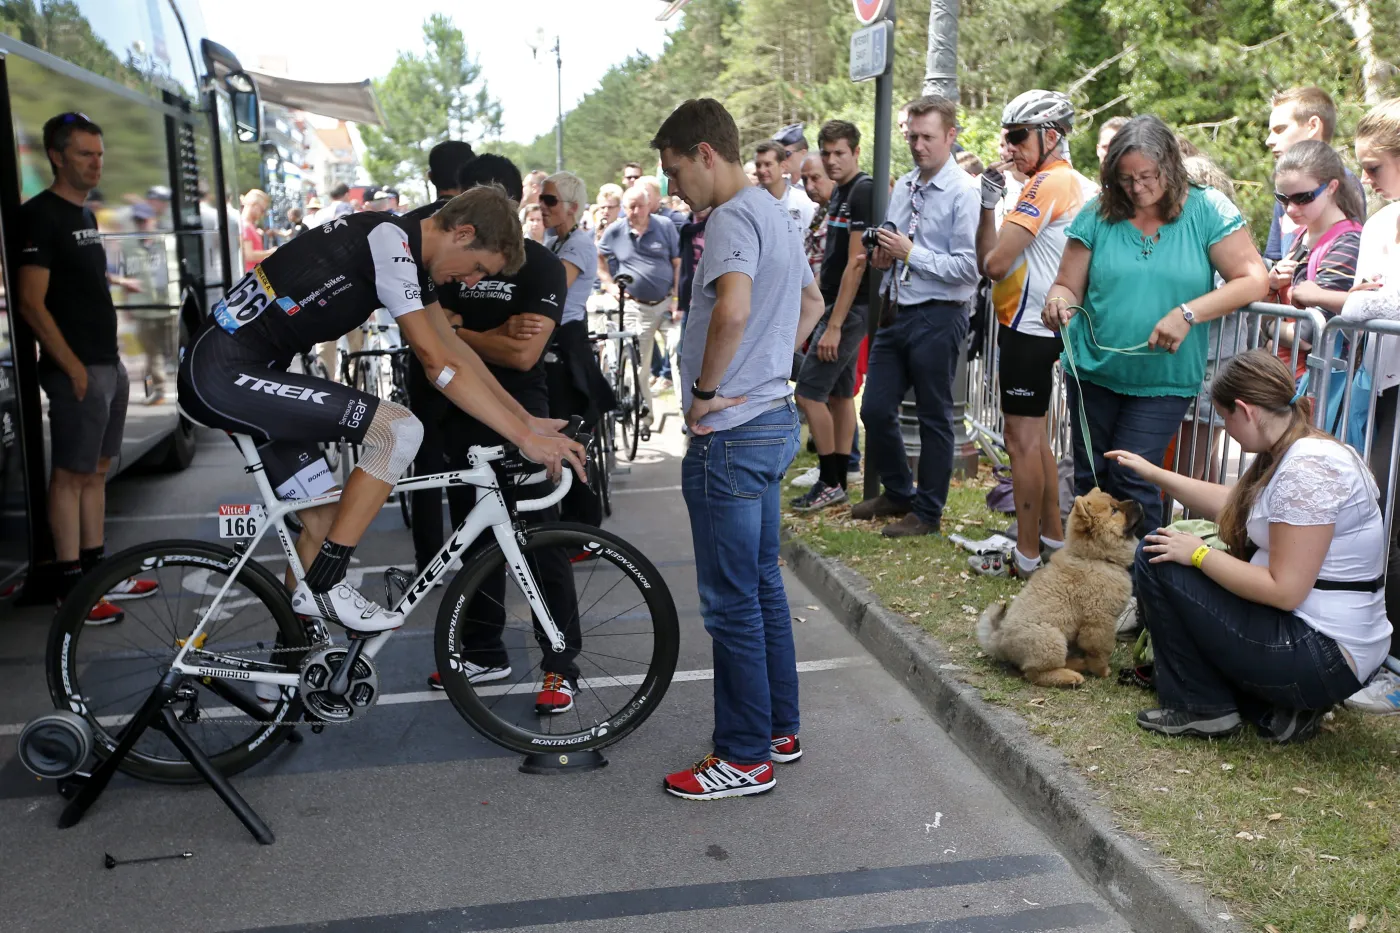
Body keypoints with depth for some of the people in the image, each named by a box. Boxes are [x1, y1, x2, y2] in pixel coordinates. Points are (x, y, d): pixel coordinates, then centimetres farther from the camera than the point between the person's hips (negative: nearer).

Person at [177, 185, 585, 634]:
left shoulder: (407, 251, 11)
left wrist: (526, 418, 13)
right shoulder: (390, 241, -18)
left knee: (324, 519, 11)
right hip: (224, 373, -10)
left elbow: (454, 346, 16)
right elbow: (438, 363, -20)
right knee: (400, 430, -17)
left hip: (231, 371, 10)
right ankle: (324, 586, -7)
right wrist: (523, 437, -18)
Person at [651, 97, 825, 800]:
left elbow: (733, 308, -35)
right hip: (772, 418, 10)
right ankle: (779, 729, 30)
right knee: (763, 585, 18)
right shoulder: (775, 213, 16)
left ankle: (745, 757, 12)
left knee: (731, 601, 0)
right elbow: (811, 303, 29)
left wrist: (706, 390, -22)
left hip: (730, 433, -10)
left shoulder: (733, 217, -16)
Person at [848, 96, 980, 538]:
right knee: (875, 410, 11)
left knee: (934, 419, 6)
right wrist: (882, 255, 0)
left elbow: (967, 268, -19)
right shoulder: (904, 186, 12)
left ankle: (927, 512, 21)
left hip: (938, 318, -7)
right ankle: (898, 493, 32)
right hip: (897, 313, 8)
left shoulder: (964, 193, -12)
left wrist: (910, 253, -18)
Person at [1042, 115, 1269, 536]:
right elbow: (1067, 285, 1)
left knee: (1130, 479, -7)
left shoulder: (1207, 209, -6)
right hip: (1093, 371, 3)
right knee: (1090, 477, 12)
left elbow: (1255, 279, -10)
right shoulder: (1098, 214, -2)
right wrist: (1059, 301, -23)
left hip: (1165, 379, -2)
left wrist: (1187, 313, -22)